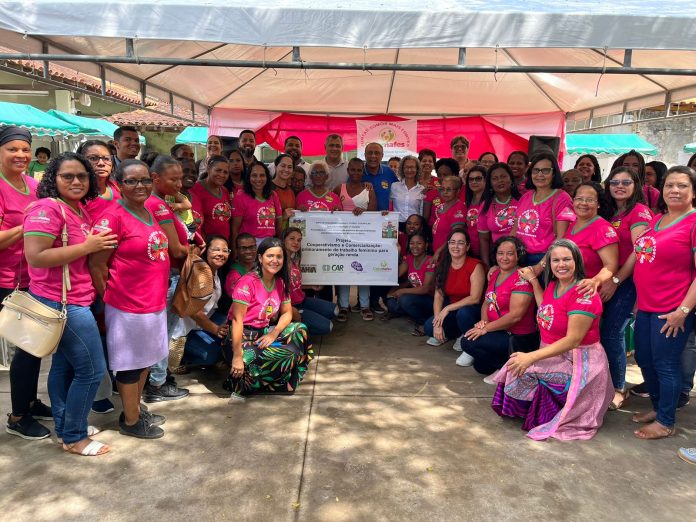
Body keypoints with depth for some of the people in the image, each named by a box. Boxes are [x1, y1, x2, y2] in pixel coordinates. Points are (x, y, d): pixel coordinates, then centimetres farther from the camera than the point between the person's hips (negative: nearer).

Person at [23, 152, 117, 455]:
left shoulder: (79, 208, 11)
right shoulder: (48, 208, -17)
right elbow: (35, 256, -26)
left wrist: (99, 245, 9)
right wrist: (88, 246, -23)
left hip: (72, 301, 10)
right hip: (61, 303, -10)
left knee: (64, 365, 19)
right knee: (92, 369, -2)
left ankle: (64, 428, 33)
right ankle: (74, 438, 14)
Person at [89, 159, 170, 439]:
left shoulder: (149, 213, 8)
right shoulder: (113, 217, -16)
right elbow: (97, 264, -15)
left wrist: (159, 294, 16)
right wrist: (109, 298, -7)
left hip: (155, 301, 8)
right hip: (128, 305, -8)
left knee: (145, 359, 19)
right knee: (130, 363, 7)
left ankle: (137, 409, 36)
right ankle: (131, 421, 24)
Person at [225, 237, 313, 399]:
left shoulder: (280, 282, 6)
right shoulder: (248, 282, -17)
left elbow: (287, 313, 8)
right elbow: (237, 319, -21)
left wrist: (273, 334, -13)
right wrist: (237, 356, -26)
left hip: (263, 333, 7)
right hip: (242, 337, -7)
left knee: (300, 330, -10)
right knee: (286, 356, -24)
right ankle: (240, 382, -7)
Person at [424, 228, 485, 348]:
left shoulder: (475, 266, -14)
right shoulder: (442, 266, 0)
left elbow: (475, 298, -20)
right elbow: (438, 296, -5)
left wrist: (447, 309, -22)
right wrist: (437, 323, -18)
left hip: (472, 310, -3)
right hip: (451, 311, 4)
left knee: (463, 313, -37)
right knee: (429, 328, -21)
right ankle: (443, 335, 11)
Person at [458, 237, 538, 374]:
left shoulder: (522, 278, -18)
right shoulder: (494, 273, 8)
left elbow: (515, 315, -23)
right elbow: (487, 301, 14)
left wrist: (486, 328, -19)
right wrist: (483, 321, -7)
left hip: (518, 338, -8)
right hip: (499, 332, 8)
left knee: (468, 342, -18)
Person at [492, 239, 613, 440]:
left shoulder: (584, 294, -18)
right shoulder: (553, 285, 7)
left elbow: (573, 340, -24)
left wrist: (531, 357, -31)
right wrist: (533, 281, 19)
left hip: (579, 363, -8)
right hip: (553, 357, 8)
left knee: (522, 371, -23)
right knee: (515, 369, -12)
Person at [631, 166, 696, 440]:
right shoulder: (655, 220, 11)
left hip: (672, 311, -7)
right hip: (646, 306, 7)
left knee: (665, 365, 4)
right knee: (644, 360, 16)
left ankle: (665, 422, 21)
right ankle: (658, 407, 36)